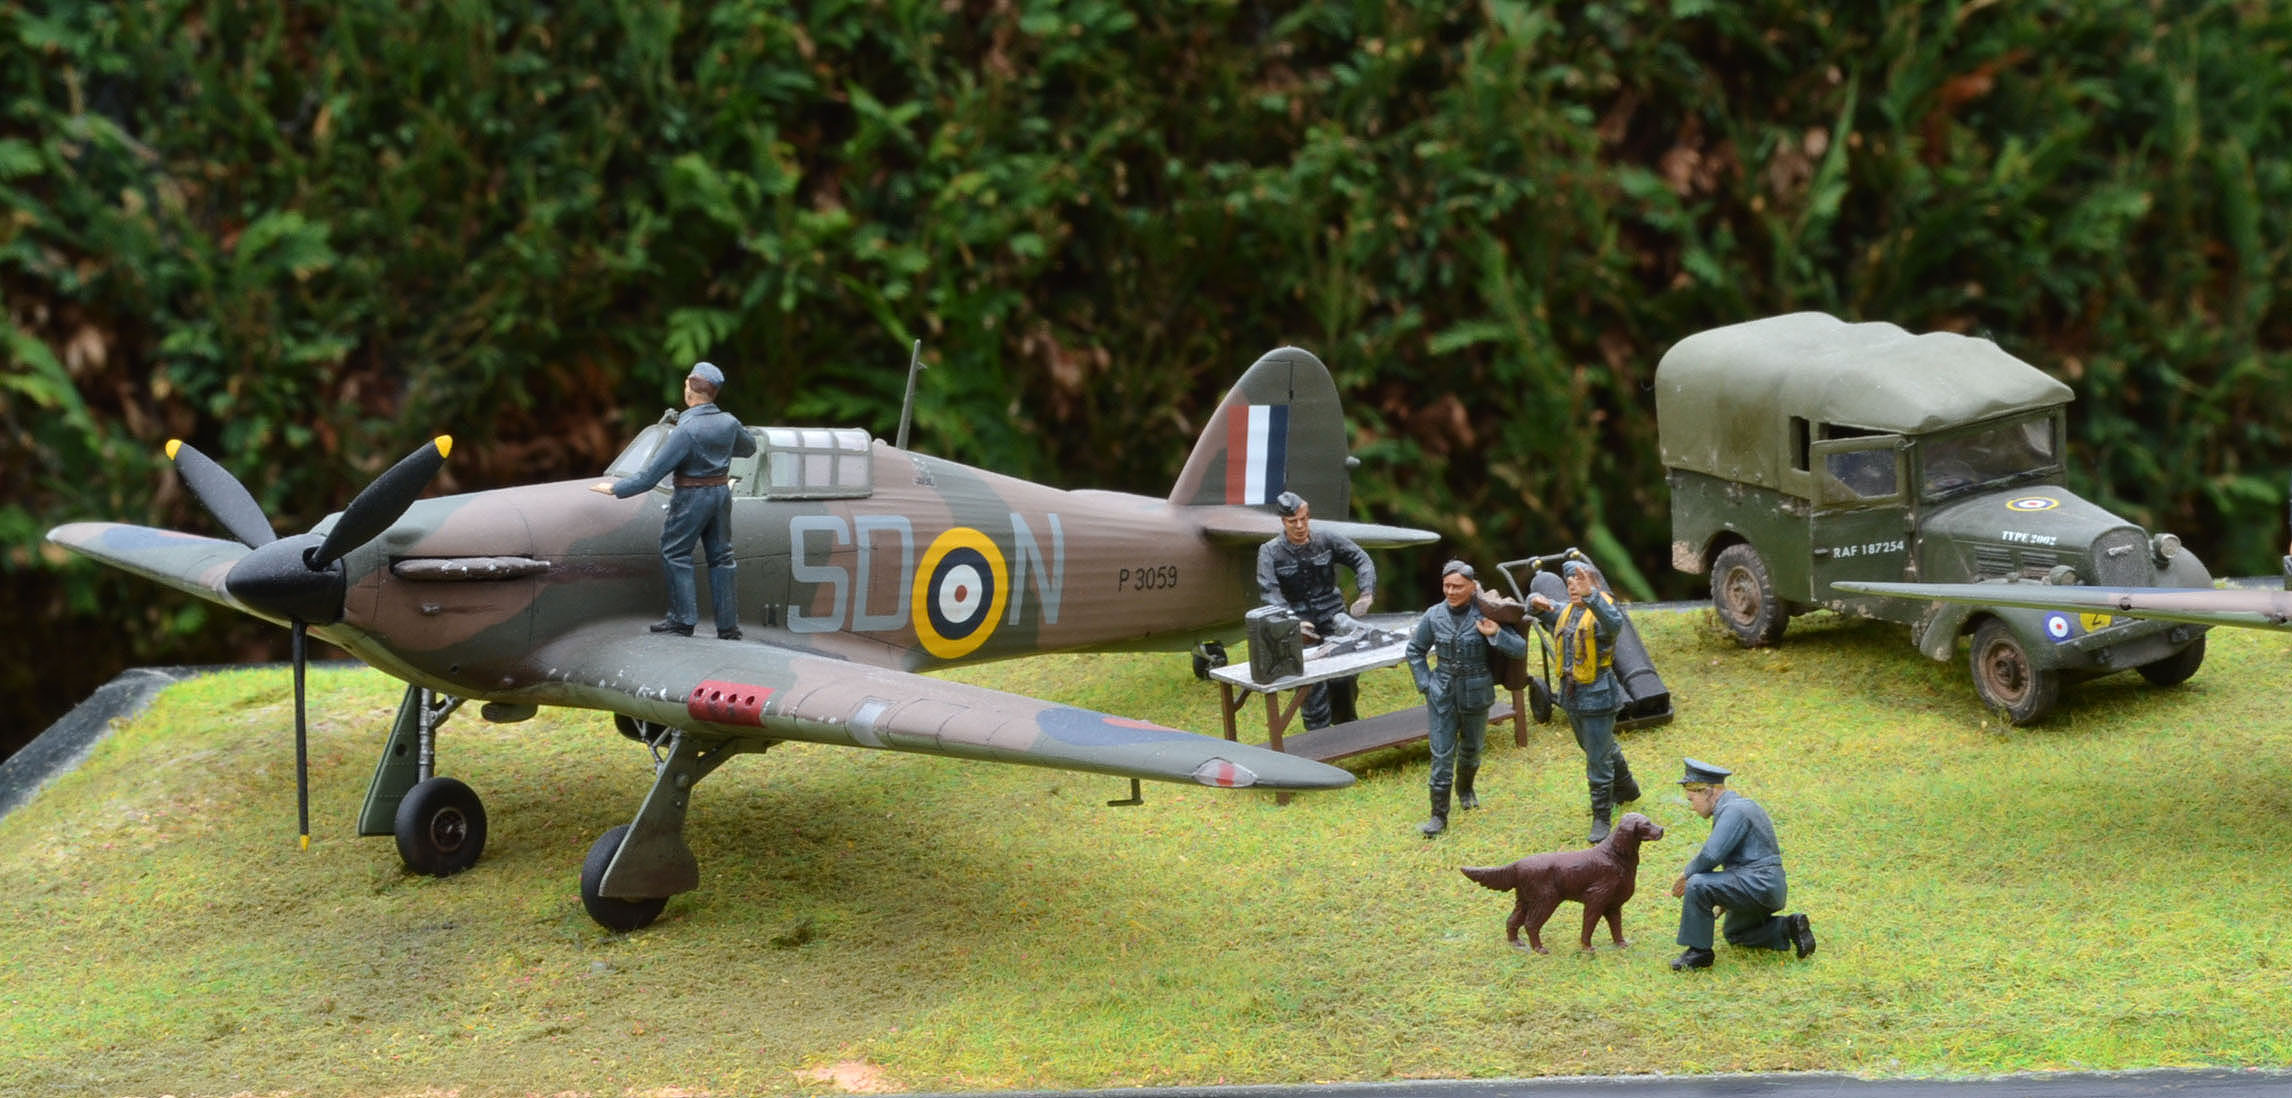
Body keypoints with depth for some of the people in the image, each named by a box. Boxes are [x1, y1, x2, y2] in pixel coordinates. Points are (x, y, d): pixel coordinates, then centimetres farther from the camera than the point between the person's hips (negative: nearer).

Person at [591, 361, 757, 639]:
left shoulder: (686, 431, -22)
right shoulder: (728, 423, -3)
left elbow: (652, 474, -21)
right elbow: (749, 446, 20)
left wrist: (615, 489, -13)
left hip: (692, 497, -6)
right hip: (722, 493, 6)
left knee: (675, 553, 8)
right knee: (720, 557, 13)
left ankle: (683, 619, 5)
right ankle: (728, 624, 14)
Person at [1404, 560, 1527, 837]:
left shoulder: (1485, 616, -12)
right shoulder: (1434, 615, -6)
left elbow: (1520, 649, -12)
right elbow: (1415, 651, 10)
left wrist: (1495, 634, -28)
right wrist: (1425, 685, 1)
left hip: (1476, 696, 0)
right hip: (1442, 695, 0)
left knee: (1472, 748, 20)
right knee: (1442, 754, -3)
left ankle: (1465, 788, 49)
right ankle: (1439, 816, 1)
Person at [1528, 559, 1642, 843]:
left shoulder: (1601, 611, -16)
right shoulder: (1565, 612, 8)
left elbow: (1615, 623, -39)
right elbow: (1534, 609, 20)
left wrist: (1591, 595, -53)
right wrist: (1536, 602, -6)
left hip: (1597, 696, -8)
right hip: (1572, 696, 9)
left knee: (1599, 760, -4)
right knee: (1605, 748, 27)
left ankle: (1601, 818, 5)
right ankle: (1626, 788, 48)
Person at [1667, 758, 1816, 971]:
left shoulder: (1733, 811, -17)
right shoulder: (1735, 805, 16)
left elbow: (1711, 855, -25)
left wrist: (1686, 875, -8)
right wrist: (1726, 897, 24)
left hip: (1758, 886, -11)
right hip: (1766, 889, 11)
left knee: (1697, 886, -24)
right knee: (1734, 933, 31)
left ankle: (1699, 951, -13)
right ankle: (1788, 928, 16)